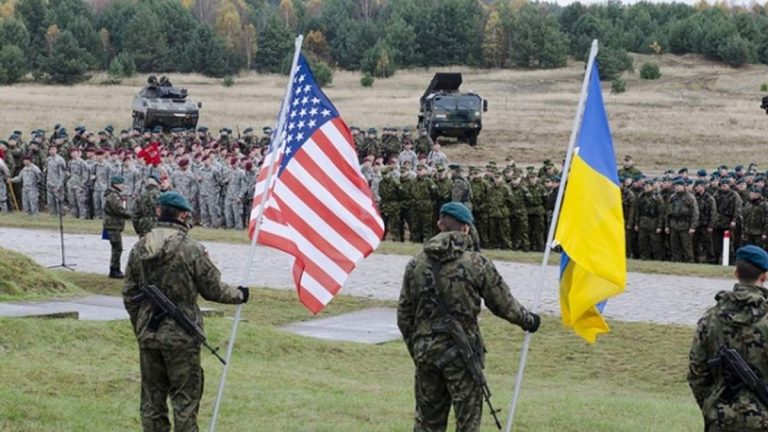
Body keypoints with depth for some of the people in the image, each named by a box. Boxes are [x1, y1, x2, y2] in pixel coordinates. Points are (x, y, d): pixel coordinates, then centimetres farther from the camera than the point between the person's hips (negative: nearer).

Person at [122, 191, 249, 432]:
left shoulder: (139, 249, 2)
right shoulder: (191, 250, -15)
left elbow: (129, 295, 8)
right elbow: (213, 290, -7)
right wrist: (239, 295, 13)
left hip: (148, 337, 5)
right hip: (181, 338, -5)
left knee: (152, 397, 12)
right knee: (185, 398, 3)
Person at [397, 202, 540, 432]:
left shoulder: (416, 265, 2)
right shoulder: (476, 263, -8)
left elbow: (404, 316, 7)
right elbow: (504, 305, 0)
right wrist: (528, 320, 19)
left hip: (425, 353, 4)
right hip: (463, 354, -4)